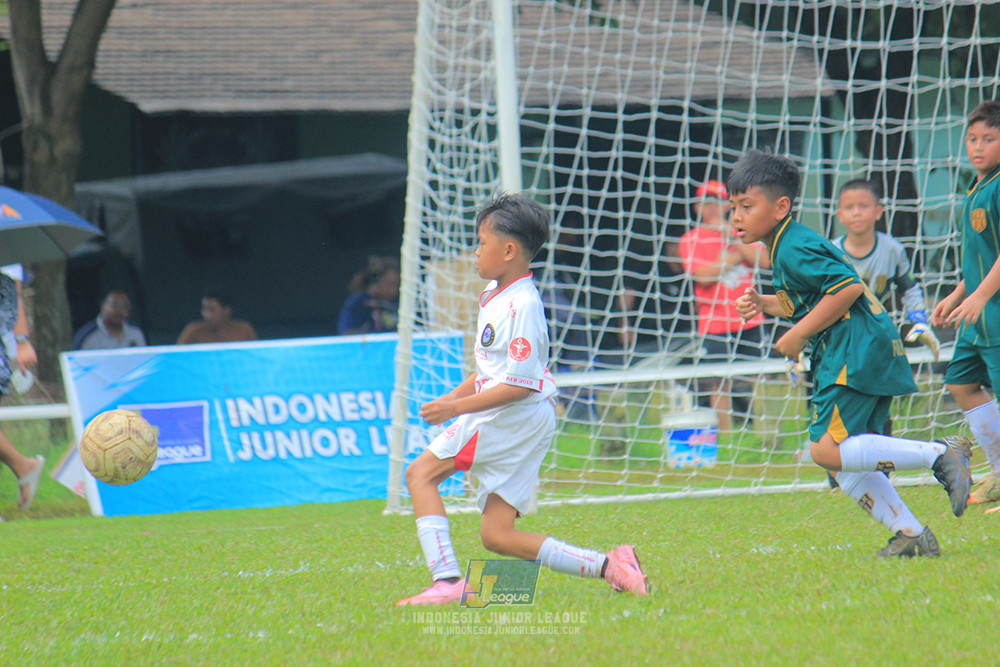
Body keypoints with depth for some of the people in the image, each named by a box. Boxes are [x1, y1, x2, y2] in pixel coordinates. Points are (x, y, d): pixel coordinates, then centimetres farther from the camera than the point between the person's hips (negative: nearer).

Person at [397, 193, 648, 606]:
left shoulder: (522, 306, -16)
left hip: (515, 417, -10)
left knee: (422, 473, -11)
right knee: (497, 536, 5)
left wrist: (457, 407, -22)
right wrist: (450, 399, 16)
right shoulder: (494, 295, 14)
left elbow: (521, 385, -22)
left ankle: (446, 580, -19)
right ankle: (608, 566, 3)